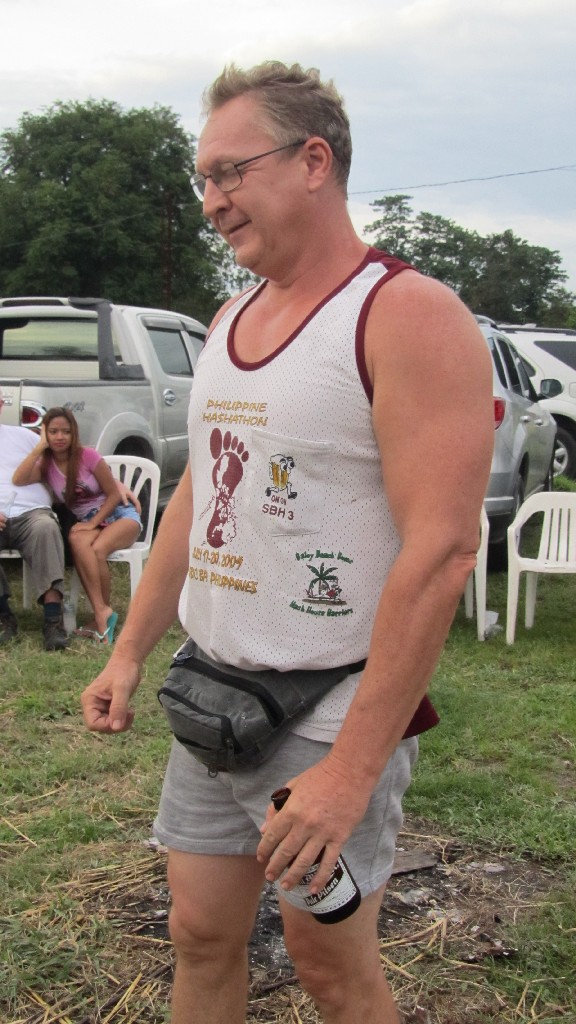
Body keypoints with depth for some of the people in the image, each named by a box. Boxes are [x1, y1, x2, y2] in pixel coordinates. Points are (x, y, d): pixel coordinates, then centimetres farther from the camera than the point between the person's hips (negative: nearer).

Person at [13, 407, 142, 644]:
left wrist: (93, 522, -16)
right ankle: (103, 614, -37)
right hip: (87, 522, 2)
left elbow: (114, 495, -6)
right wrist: (40, 446, -16)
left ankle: (102, 612, -17)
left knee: (97, 550, -35)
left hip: (120, 515, -2)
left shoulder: (88, 456, -9)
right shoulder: (45, 465, 1)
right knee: (77, 540, -35)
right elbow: (18, 479, -20)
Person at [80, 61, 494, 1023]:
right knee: (201, 934, 15)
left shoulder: (407, 318, -16)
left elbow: (440, 554, -24)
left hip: (329, 713, -7)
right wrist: (129, 650, 15)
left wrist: (351, 770, -25)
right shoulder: (231, 318, 10)